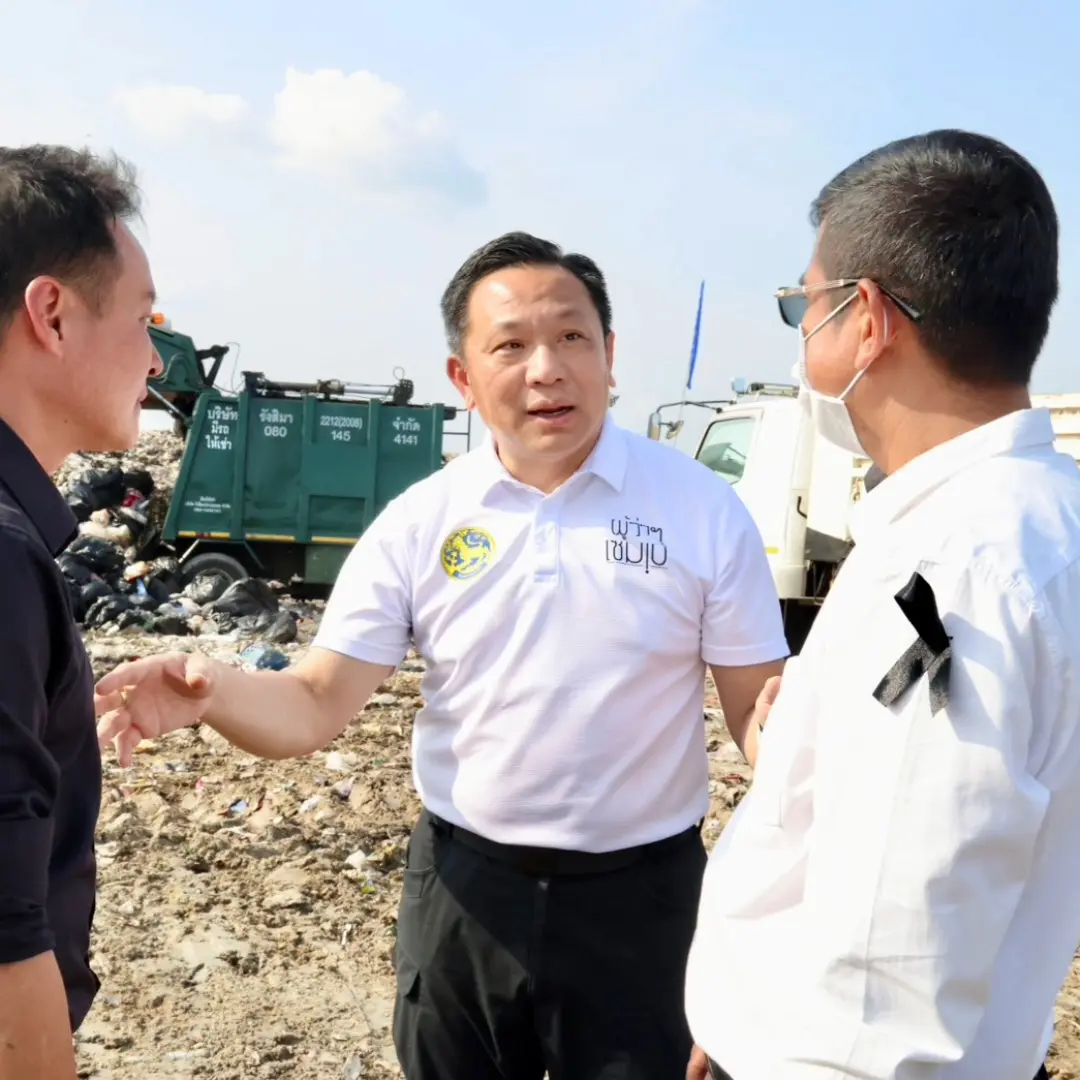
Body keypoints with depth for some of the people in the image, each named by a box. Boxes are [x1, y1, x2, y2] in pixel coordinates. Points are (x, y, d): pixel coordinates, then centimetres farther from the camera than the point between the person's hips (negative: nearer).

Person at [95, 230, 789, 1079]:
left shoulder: (703, 508, -8)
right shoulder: (420, 522, -4)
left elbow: (757, 703, -4)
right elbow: (318, 706, -6)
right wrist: (212, 692, -26)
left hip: (638, 890, -1)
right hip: (465, 885, 2)